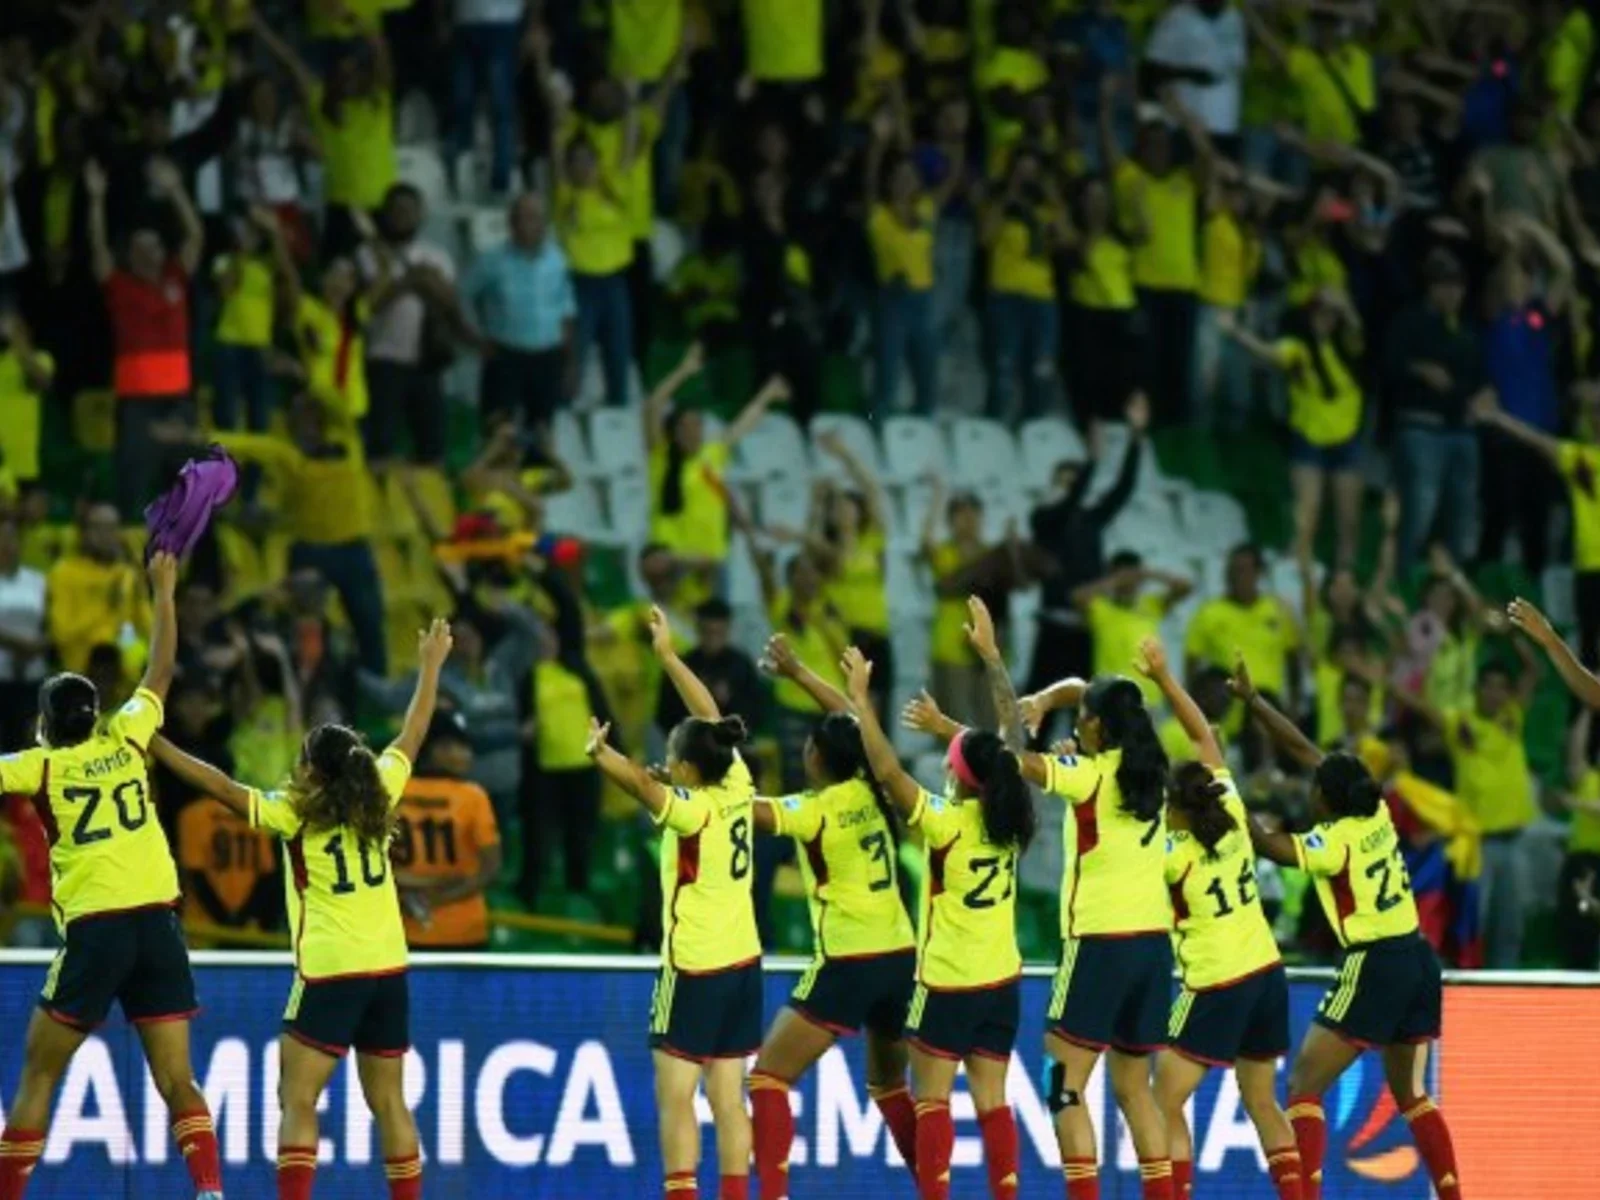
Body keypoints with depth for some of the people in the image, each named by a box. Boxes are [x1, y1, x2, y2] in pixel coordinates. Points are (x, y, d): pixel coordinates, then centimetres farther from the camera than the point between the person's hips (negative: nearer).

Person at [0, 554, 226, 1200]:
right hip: (158, 922, 3)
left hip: (94, 928, -3)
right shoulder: (123, 740, 11)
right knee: (176, 1081, 2)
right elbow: (161, 673, 24)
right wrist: (164, 595, 34)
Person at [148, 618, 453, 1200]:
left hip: (329, 972, -5)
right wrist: (431, 666, 31)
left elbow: (220, 786, -11)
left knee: (297, 1100, -5)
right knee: (389, 1102, 11)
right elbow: (411, 737, 18)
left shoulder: (295, 813, -8)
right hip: (387, 969, 5)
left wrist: (155, 747, -5)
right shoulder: (379, 798, 5)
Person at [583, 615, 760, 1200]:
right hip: (742, 961, 8)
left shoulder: (692, 809, -16)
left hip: (694, 968, -8)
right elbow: (712, 720, 15)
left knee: (674, 1095, -5)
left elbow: (643, 784, -37)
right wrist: (667, 655, 22)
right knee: (728, 1097, 8)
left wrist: (601, 755, -46)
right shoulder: (736, 788, 3)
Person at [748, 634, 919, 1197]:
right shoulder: (869, 792, 6)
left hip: (847, 963, -7)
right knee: (889, 1083, 24)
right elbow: (854, 721, 22)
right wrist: (798, 673, 28)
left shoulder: (814, 811, -11)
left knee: (768, 1075, -2)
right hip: (900, 956, 7)